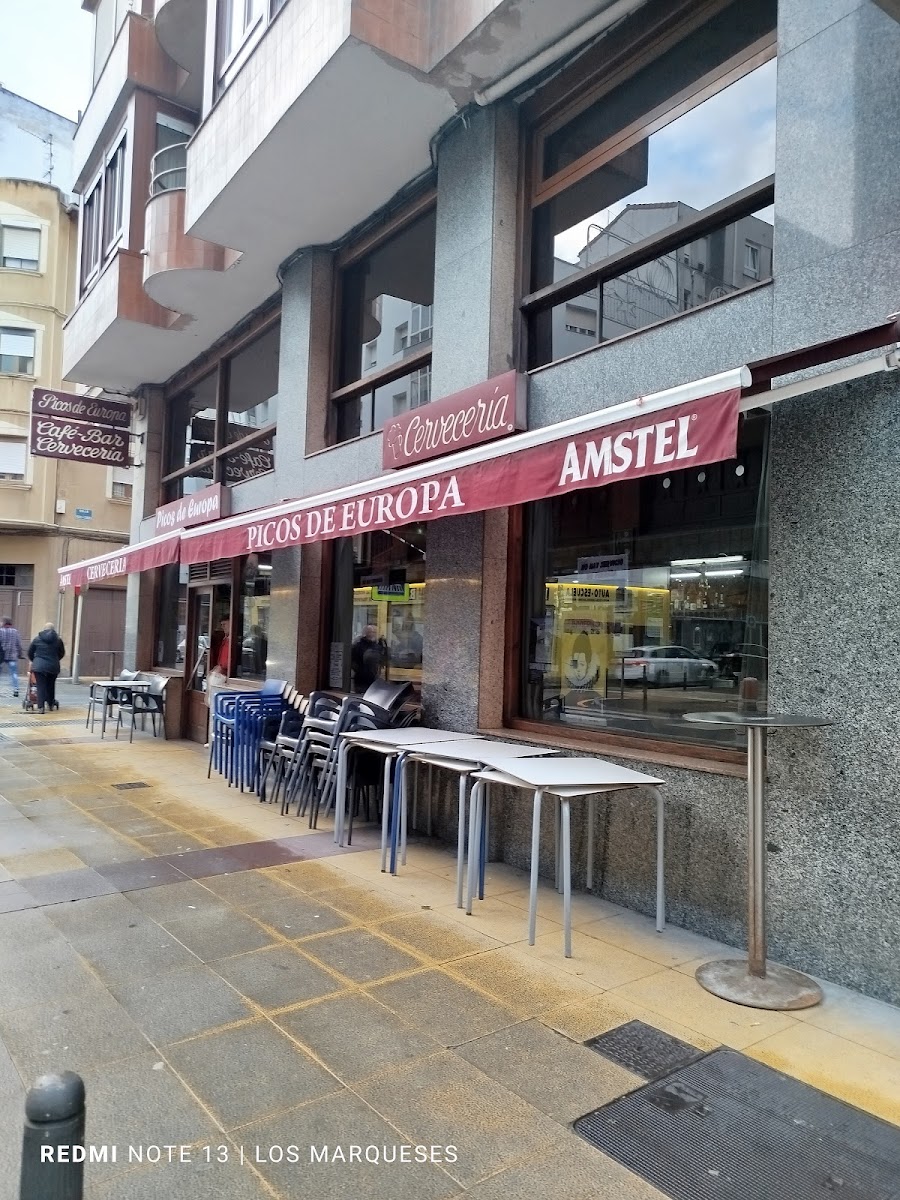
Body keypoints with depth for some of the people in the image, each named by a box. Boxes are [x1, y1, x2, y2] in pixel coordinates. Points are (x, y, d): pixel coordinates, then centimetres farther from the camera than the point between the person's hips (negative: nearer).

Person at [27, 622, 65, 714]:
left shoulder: (37, 639, 3)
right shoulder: (58, 639, 2)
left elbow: (30, 652, 12)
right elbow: (62, 653, 11)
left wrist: (32, 660, 32)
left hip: (39, 666, -1)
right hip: (53, 667, 1)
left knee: (41, 686, 1)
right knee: (51, 686, 16)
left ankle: (40, 707, -7)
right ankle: (51, 705, 27)